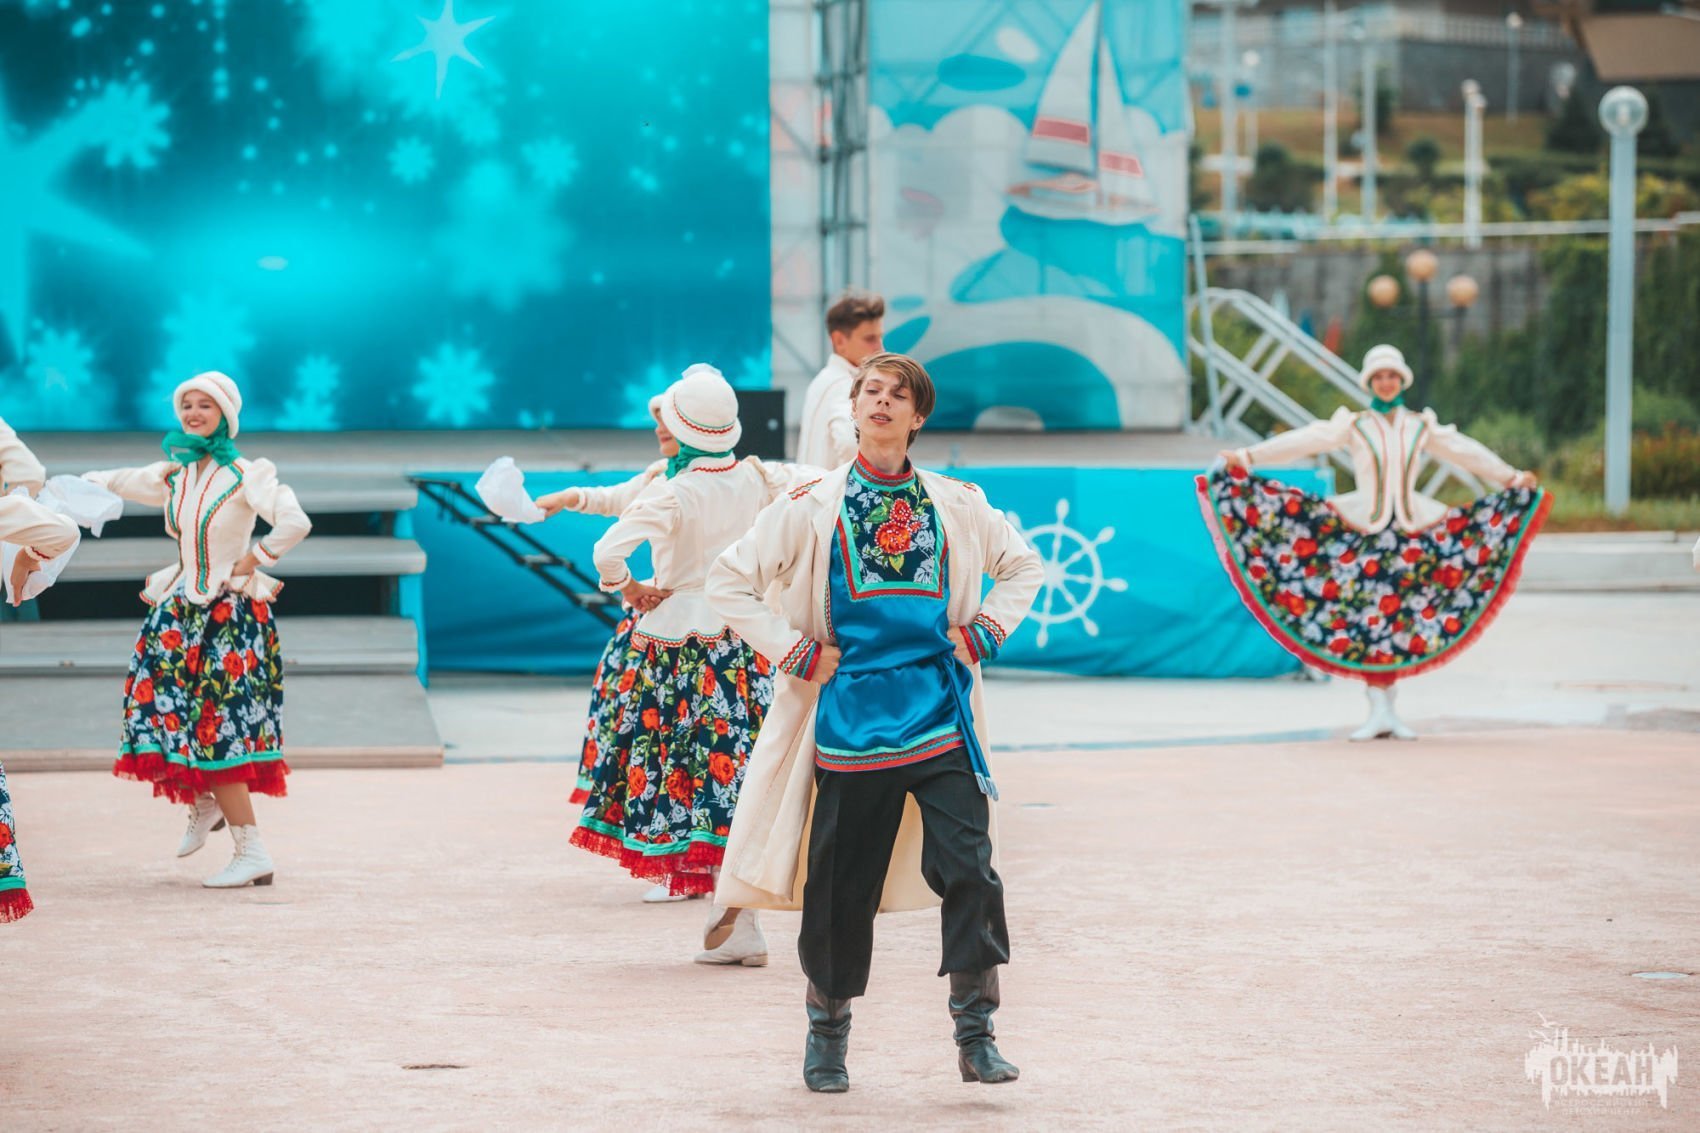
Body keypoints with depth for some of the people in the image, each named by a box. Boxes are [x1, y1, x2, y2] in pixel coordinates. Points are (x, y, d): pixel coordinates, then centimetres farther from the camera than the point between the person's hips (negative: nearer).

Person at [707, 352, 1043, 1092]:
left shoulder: (956, 506, 8)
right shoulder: (814, 507, 2)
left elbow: (1024, 567, 22)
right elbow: (728, 581, 3)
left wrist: (984, 632, 7)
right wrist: (796, 653, -2)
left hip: (941, 716, 1)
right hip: (850, 719, -1)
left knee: (970, 870, -13)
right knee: (841, 885, 6)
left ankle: (976, 1035, -6)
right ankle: (827, 1030, 24)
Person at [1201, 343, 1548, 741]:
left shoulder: (1422, 427, 10)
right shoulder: (1353, 426, 2)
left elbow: (1467, 453, 14)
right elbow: (1303, 441, -7)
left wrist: (1513, 478, 13)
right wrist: (1247, 457, -16)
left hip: (1412, 533, 2)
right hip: (1362, 530, -2)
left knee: (1399, 621, 1)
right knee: (1367, 621, -4)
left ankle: (1387, 712, 5)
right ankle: (1378, 711, -2)